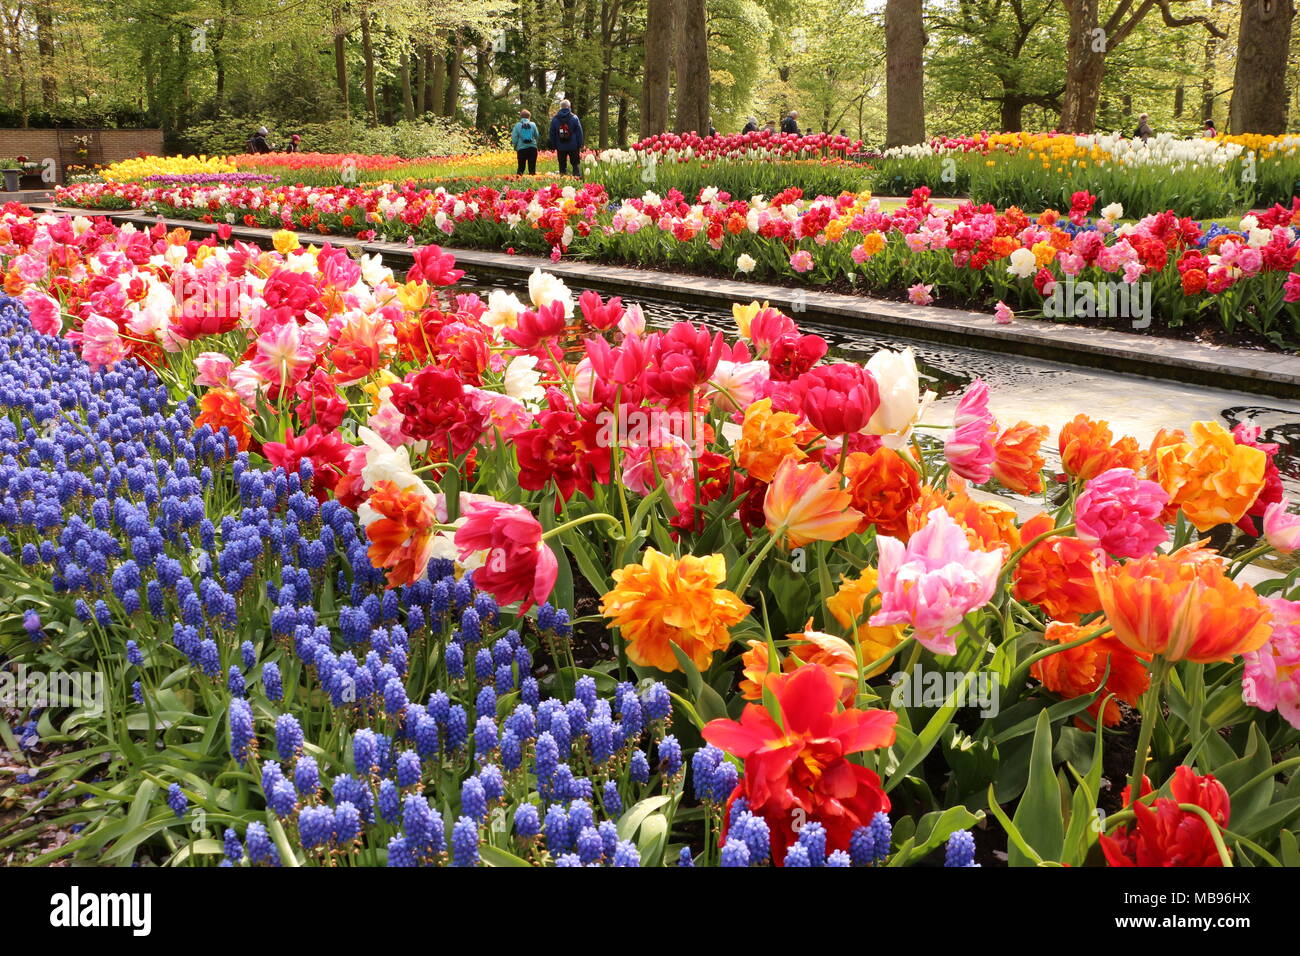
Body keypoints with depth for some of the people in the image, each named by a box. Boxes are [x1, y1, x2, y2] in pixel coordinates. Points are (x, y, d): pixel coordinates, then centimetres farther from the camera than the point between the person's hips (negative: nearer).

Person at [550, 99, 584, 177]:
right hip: (573, 147, -2)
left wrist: (554, 146, 13)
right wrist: (580, 146, 4)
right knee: (576, 165, 2)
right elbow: (579, 133, -1)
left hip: (560, 147, 2)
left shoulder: (554, 119, 4)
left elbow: (552, 134, 8)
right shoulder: (574, 118, -2)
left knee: (562, 166, 7)